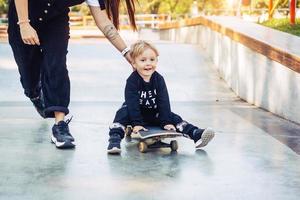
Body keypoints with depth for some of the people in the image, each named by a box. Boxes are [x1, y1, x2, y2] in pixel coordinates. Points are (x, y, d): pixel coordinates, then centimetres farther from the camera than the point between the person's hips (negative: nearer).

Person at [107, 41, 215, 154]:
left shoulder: (159, 79, -11)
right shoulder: (132, 81, -20)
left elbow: (164, 102, -13)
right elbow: (132, 103, -24)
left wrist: (167, 122, -19)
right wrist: (136, 123, -31)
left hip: (154, 114, 3)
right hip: (136, 114, -3)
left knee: (174, 118, -13)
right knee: (123, 114, -31)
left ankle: (196, 135, -21)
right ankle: (114, 139, -43)